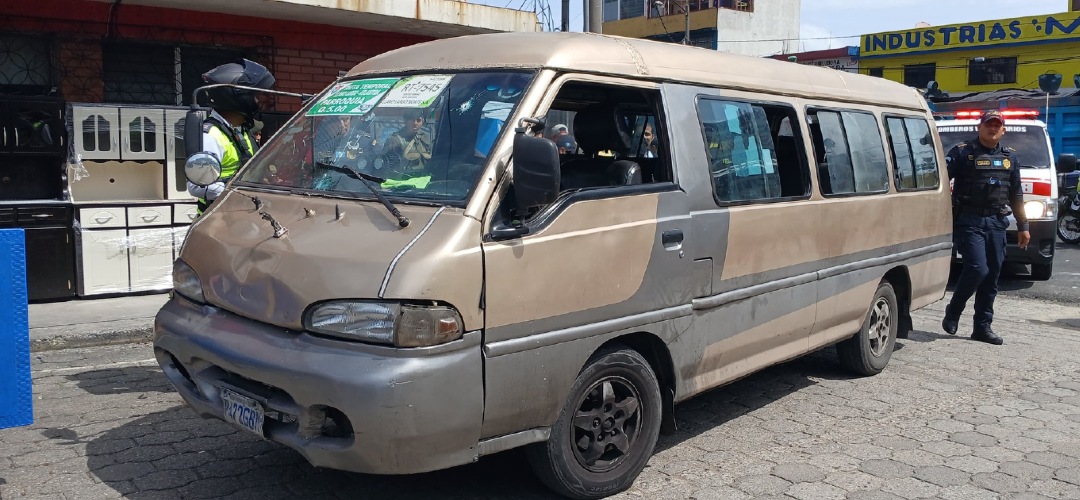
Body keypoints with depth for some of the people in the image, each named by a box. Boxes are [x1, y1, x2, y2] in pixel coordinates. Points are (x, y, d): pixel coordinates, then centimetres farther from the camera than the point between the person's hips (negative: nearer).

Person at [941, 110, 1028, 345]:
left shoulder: (1010, 157, 15)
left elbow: (1016, 195, 20)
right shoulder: (962, 152, -2)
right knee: (977, 269, -15)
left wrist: (1023, 226, 18)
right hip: (968, 221, -5)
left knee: (992, 275, 5)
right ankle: (953, 312, 7)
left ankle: (983, 326, 13)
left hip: (996, 222, 5)